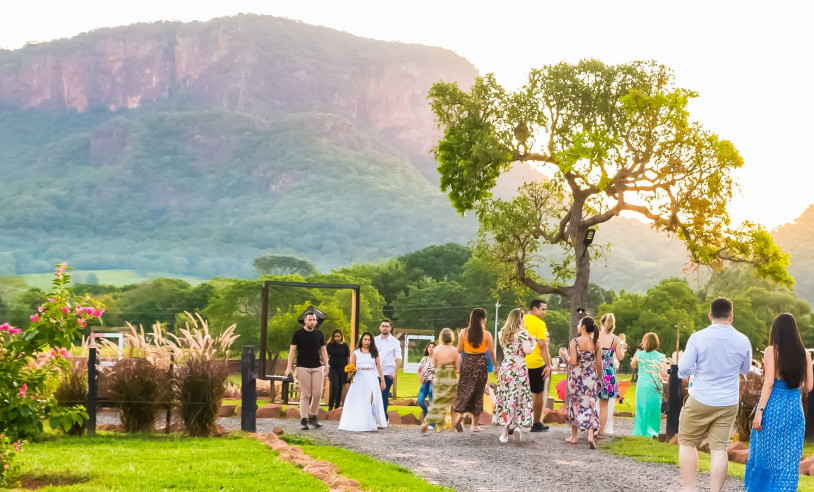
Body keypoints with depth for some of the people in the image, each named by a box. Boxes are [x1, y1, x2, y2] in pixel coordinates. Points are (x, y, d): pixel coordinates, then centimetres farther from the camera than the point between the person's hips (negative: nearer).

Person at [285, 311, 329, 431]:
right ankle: (304, 420, 0)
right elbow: (292, 350, -2)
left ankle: (312, 416, 14)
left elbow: (323, 350, 15)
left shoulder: (319, 334, 10)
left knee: (317, 394, -1)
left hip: (317, 367, 3)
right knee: (305, 395, -3)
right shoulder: (298, 334, -1)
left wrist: (326, 365, 7)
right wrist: (289, 367, -9)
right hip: (303, 368, -3)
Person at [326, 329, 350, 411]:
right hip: (333, 368, -1)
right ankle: (330, 406, -6)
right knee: (334, 386, -17)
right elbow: (326, 356, 10)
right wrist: (326, 368, 6)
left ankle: (337, 406, 15)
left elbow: (348, 358, 7)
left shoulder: (344, 345, 3)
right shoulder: (330, 345, 2)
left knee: (340, 388, 4)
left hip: (342, 369, 1)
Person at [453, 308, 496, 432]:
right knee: (478, 393, 9)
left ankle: (458, 415, -20)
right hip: (480, 364, -1)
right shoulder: (486, 334, -7)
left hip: (466, 362, 1)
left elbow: (459, 350, 2)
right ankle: (474, 424, 13)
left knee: (463, 391, 7)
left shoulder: (464, 332, -2)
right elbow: (491, 352, -5)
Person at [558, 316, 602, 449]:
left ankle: (574, 436, 19)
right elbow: (599, 364, 3)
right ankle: (590, 435, -14)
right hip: (591, 377, 2)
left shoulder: (575, 342, -10)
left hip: (577, 376, -2)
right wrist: (598, 378, 15)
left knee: (576, 404, 12)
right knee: (590, 404, 4)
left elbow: (573, 362, -15)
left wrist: (565, 355, 4)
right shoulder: (596, 343, 0)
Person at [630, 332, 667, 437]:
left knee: (642, 408, 9)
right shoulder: (660, 357, -5)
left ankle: (640, 431, 11)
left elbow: (632, 365, 18)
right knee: (654, 409, 10)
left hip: (642, 386, 1)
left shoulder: (639, 354, -2)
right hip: (655, 387, -1)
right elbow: (663, 374, -8)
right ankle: (653, 431, 11)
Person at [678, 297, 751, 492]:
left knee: (687, 443, 11)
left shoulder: (698, 337, -11)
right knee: (719, 448, 4)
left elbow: (684, 370, -9)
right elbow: (745, 370, 15)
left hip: (700, 401, -2)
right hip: (729, 403, 3)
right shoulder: (743, 341, -1)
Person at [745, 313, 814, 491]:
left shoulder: (771, 351, -7)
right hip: (795, 408, 3)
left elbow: (768, 383, -13)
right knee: (789, 459, 9)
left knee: (766, 456, 7)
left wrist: (759, 412, -10)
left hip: (774, 408, -3)